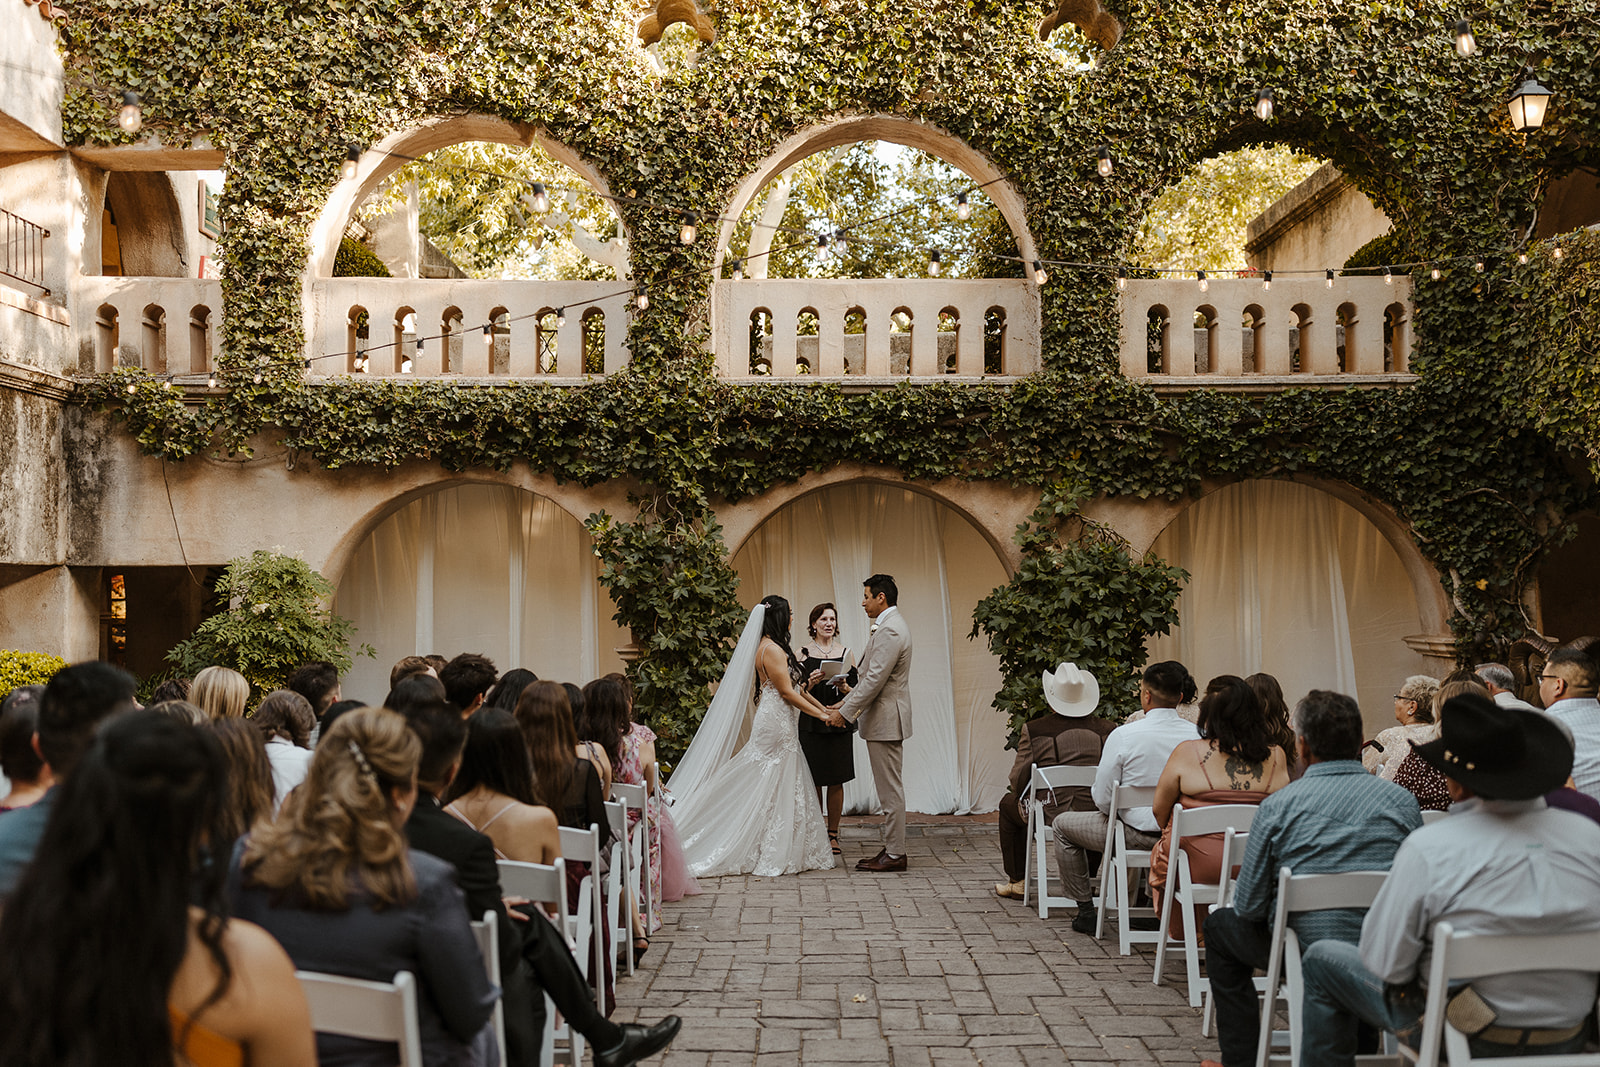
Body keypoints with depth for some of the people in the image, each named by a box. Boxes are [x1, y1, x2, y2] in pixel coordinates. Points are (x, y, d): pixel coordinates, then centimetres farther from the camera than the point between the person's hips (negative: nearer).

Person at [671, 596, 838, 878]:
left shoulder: (774, 647, 15)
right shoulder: (771, 649, -16)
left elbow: (794, 686, 19)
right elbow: (787, 691, -17)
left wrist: (821, 707, 16)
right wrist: (821, 715, -11)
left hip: (777, 723, 10)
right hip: (776, 725, -10)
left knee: (778, 788, 11)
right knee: (776, 789, -5)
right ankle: (773, 856, -1)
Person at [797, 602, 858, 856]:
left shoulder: (845, 652, 8)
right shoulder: (804, 652, 3)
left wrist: (844, 687, -13)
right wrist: (811, 682, -18)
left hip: (839, 723, 2)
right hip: (811, 724, -2)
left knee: (836, 781, 3)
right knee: (813, 781, 0)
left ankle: (833, 835, 12)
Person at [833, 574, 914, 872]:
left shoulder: (889, 630, -19)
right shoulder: (889, 625, 16)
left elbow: (875, 680, -22)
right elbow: (870, 676, 20)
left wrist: (845, 712, -16)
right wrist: (845, 702, 16)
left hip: (885, 720, -11)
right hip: (884, 720, 11)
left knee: (890, 789, -5)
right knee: (889, 788, 13)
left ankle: (895, 855, 1)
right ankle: (892, 849, 19)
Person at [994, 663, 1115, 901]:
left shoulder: (1033, 730, -11)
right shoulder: (1107, 730, -4)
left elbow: (1017, 781, -2)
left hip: (1050, 814, -2)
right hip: (1096, 815, 3)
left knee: (1008, 803, 29)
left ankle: (1017, 882, 34)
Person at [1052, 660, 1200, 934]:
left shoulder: (1123, 735, -18)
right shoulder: (1198, 735, -7)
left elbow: (1102, 799, -13)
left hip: (1138, 834, -5)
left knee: (1062, 825, 19)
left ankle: (1085, 909, 23)